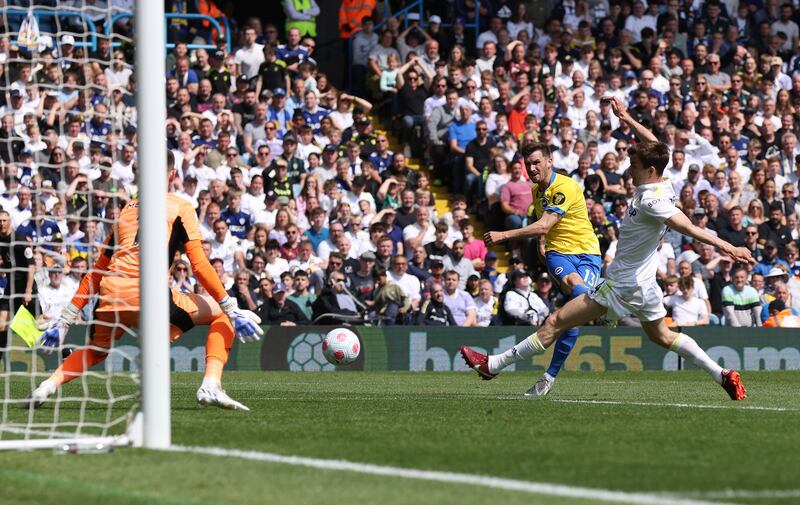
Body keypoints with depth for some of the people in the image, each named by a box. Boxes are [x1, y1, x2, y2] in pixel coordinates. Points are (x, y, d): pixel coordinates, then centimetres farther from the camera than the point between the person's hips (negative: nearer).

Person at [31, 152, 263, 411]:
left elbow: (97, 271, 26)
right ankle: (210, 385, -8)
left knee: (97, 349, 33)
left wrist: (66, 318, 28)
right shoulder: (180, 207, 12)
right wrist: (232, 309, 5)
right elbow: (199, 265, 2)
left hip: (110, 301, 5)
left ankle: (49, 384, 9)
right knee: (221, 315, 13)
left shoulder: (126, 210, 25)